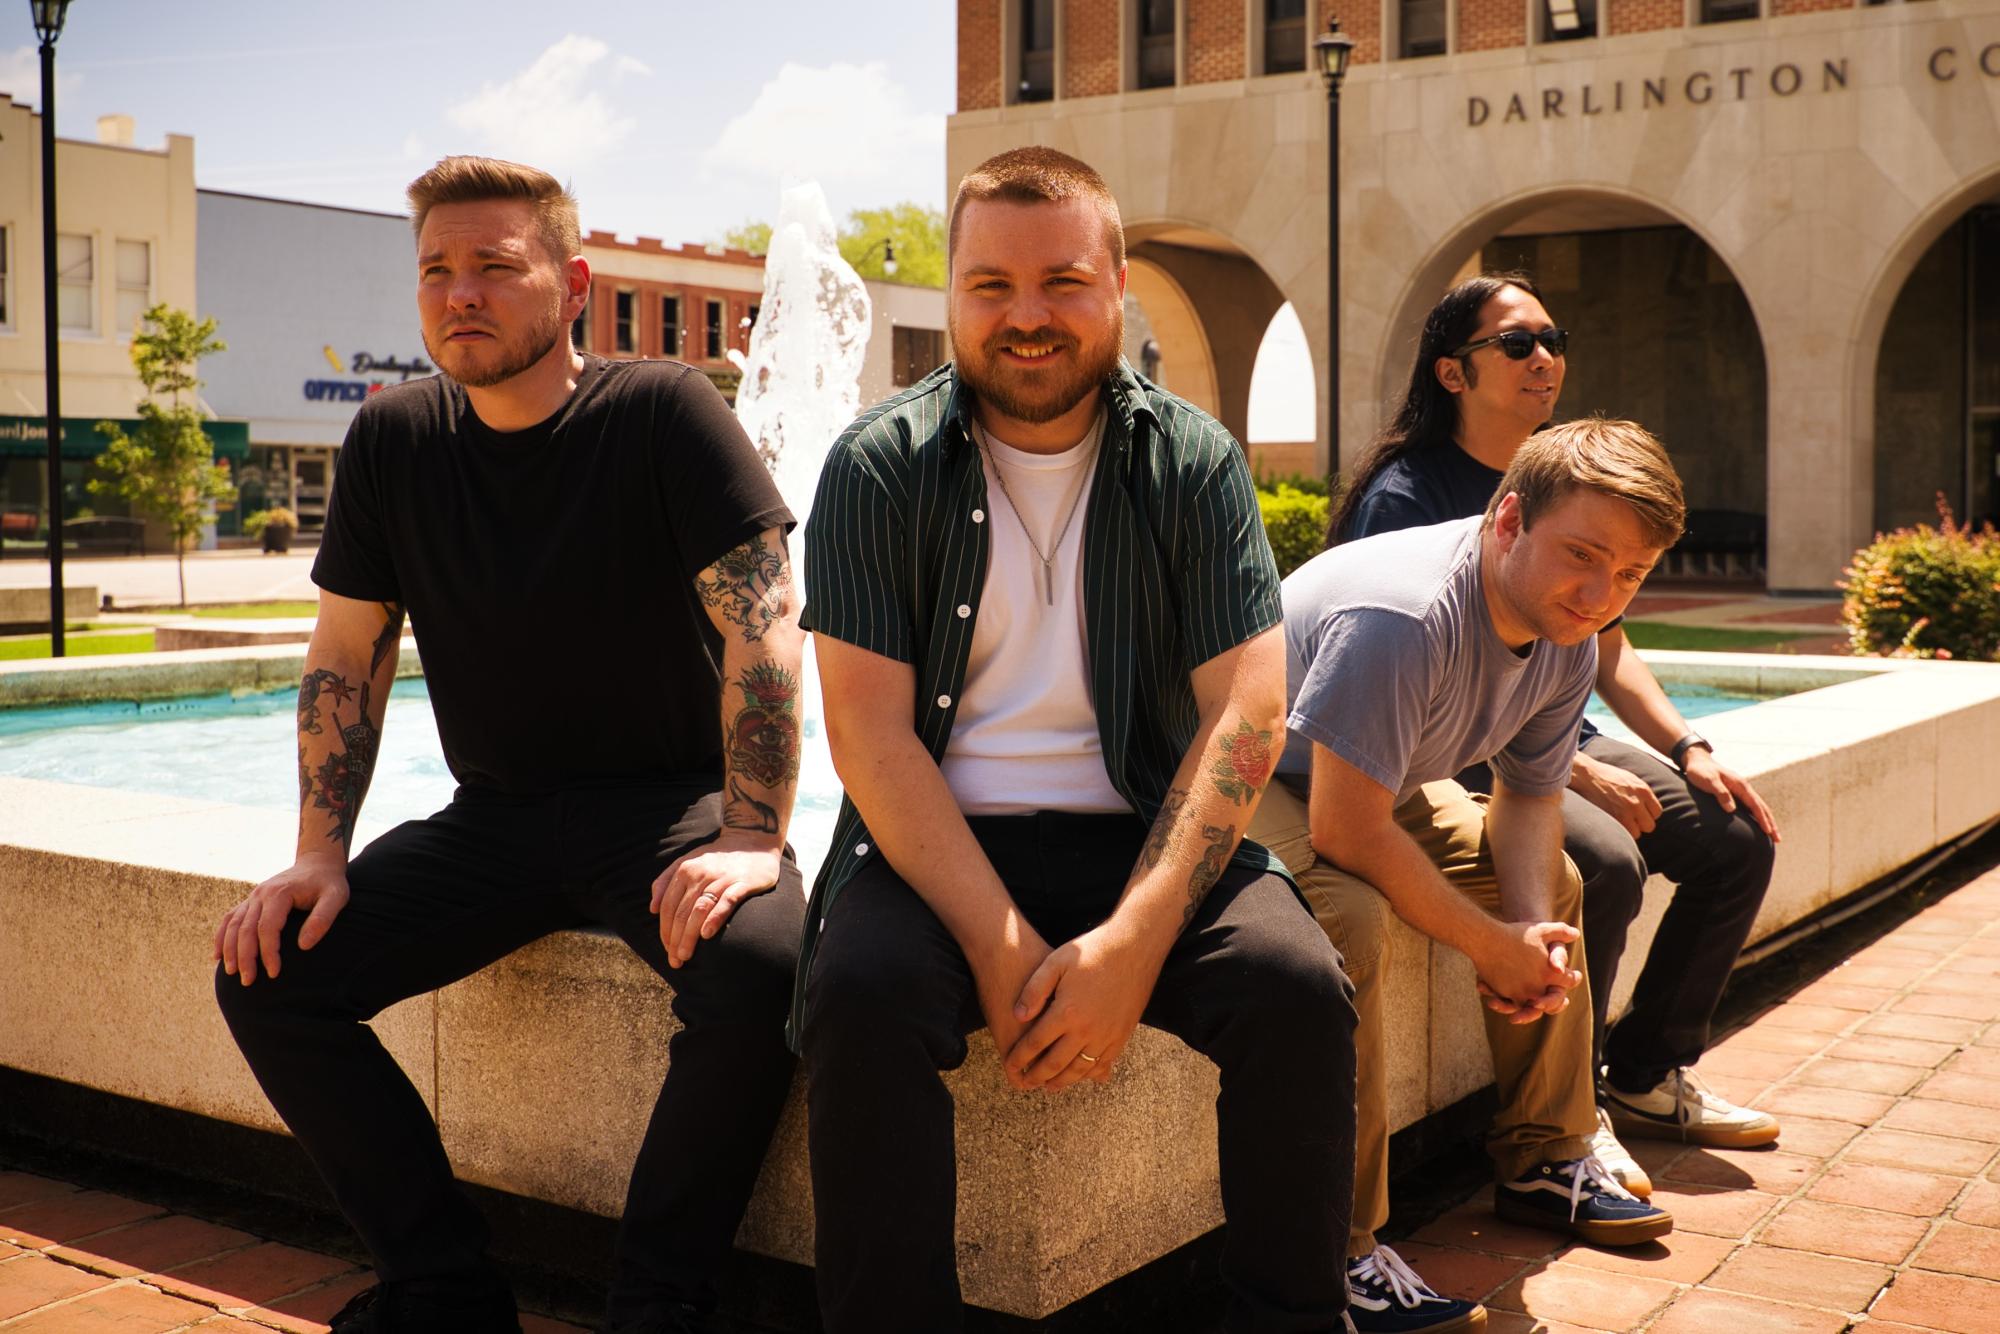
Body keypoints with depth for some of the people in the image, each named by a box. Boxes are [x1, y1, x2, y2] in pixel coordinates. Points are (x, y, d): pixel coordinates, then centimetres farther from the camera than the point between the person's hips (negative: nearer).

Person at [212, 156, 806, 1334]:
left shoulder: (665, 413, -12)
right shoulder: (392, 440, 2)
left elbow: (765, 629, -17)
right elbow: (346, 662, 8)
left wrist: (754, 841, -26)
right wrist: (320, 858, -2)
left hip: (668, 803, -4)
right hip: (493, 816, 5)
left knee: (760, 968, -34)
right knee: (266, 971, -11)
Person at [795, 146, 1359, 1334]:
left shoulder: (1194, 461, 3)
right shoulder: (880, 468, 1)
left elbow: (1247, 712, -5)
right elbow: (870, 732, -7)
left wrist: (1136, 939, -19)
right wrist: (999, 943, -19)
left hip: (1146, 834, 1)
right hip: (938, 841, -1)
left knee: (1300, 990, -24)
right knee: (863, 989, -30)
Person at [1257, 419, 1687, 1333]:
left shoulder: (1568, 644, -6)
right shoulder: (1399, 617, -36)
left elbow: (1529, 796, 6)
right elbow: (1347, 832, -36)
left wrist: (1535, 930, -15)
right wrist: (1491, 944, -24)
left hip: (1373, 784, 10)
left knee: (1553, 882, 9)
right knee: (1348, 920, -35)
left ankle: (1543, 1163, 21)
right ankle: (1338, 1251, -25)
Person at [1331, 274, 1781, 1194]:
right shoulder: (1405, 495, -13)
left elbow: (1607, 652, 18)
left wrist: (1689, 751, 3)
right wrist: (1574, 774, -22)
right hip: (1456, 758, -8)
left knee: (1739, 839, -3)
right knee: (1605, 861, -31)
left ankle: (1649, 1076, 11)